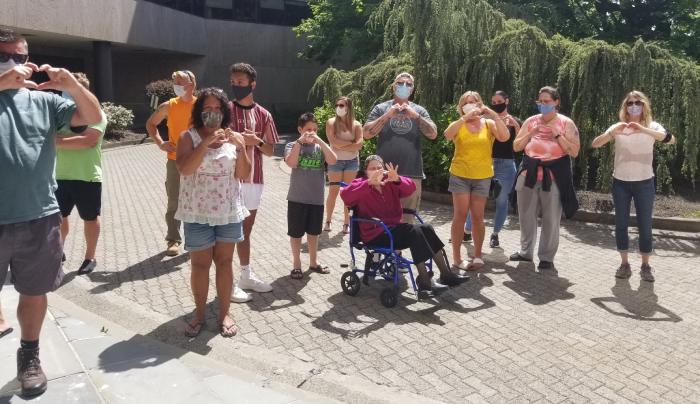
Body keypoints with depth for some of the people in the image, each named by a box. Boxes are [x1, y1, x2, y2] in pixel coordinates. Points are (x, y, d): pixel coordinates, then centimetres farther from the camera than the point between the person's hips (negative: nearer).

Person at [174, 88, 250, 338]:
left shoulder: (234, 137, 4)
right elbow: (184, 168, -18)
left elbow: (243, 174, -1)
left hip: (229, 212, 2)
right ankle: (199, 313, 22)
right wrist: (206, 142, -24)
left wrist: (240, 147, -14)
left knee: (224, 262, 9)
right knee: (200, 264, 6)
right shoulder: (189, 137, -2)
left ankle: (224, 313, 21)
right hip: (198, 213, -2)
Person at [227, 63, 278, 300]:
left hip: (254, 178, 4)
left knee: (246, 229, 15)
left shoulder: (263, 115, 7)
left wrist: (256, 141, -11)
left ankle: (247, 276, 27)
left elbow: (270, 150, 9)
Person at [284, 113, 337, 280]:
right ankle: (296, 264, 23)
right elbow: (291, 163, -22)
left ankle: (313, 262, 32)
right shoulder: (292, 145, -4)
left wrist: (319, 141, -20)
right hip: (297, 198, -3)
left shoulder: (320, 147, 3)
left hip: (317, 198, 3)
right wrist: (300, 141, -24)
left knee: (313, 232, 17)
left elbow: (333, 161, -14)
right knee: (296, 233, 7)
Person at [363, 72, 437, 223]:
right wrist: (387, 115, -10)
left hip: (412, 174, 1)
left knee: (407, 219, 8)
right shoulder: (381, 108, 8)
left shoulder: (419, 110, 12)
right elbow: (367, 134, -2)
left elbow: (433, 134, 1)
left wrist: (416, 116, -10)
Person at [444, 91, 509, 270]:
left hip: (482, 177, 1)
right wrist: (465, 118, -25)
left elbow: (504, 137, -13)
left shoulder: (489, 124, 4)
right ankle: (456, 257, 4)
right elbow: (447, 135, -19)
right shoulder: (459, 124, 2)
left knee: (477, 217, 5)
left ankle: (478, 255, 16)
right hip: (460, 175, -1)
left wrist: (494, 115, -16)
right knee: (460, 215, -2)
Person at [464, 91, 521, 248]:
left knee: (502, 201, 5)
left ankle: (495, 235, 18)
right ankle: (467, 232, 12)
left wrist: (515, 125, -16)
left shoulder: (514, 121, 6)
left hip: (506, 165, 0)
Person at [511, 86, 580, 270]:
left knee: (551, 219, -1)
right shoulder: (531, 121, 9)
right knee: (526, 215, 11)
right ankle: (526, 251, 26)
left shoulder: (566, 123, 0)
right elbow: (516, 147, 7)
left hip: (554, 174, -3)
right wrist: (530, 134, -7)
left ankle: (547, 257, 11)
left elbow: (574, 152, -7)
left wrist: (557, 134, -14)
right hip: (530, 172, 4)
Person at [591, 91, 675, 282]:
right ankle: (624, 264, 17)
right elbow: (595, 144, -8)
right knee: (621, 224, 5)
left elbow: (671, 139, -19)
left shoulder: (652, 126, 0)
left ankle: (645, 266, 16)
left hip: (644, 182, -1)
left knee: (645, 225, 2)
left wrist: (644, 130, -31)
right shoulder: (617, 127, 3)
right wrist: (612, 133, -26)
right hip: (620, 182, 1)